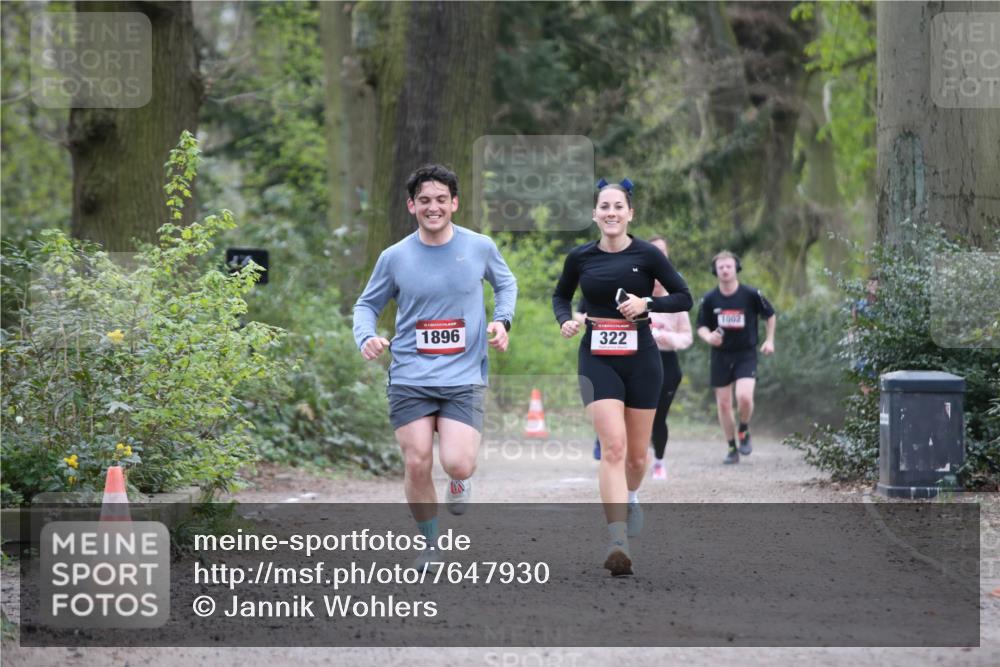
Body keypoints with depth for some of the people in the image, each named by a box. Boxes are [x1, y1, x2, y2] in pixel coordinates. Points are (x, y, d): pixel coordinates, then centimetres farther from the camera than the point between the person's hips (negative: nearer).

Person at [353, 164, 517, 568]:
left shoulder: (479, 247, 1)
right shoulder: (395, 257, 1)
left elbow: (506, 283, 21)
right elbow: (367, 304, 12)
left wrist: (502, 320, 3)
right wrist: (366, 337, -8)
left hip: (464, 378, -1)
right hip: (410, 378, 1)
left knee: (457, 463, -17)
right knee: (417, 464, -4)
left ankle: (460, 480, 23)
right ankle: (430, 544, 20)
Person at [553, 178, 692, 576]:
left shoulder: (646, 255, -3)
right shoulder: (580, 258, 2)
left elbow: (684, 297, 2)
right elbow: (560, 296, 19)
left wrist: (647, 303, -14)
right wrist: (565, 320, -1)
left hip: (640, 359, 1)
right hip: (597, 360, -1)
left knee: (637, 453, 11)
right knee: (613, 445, -18)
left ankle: (630, 498, 47)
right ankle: (618, 543, -24)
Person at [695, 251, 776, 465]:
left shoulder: (751, 294, -7)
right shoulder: (709, 299, -3)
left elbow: (770, 315, 9)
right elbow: (701, 327, 6)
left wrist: (769, 340, 5)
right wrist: (708, 337, -16)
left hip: (746, 353, -2)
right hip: (721, 355, 3)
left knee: (744, 397, -22)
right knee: (723, 404, 4)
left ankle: (744, 431, 7)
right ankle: (732, 449, 18)